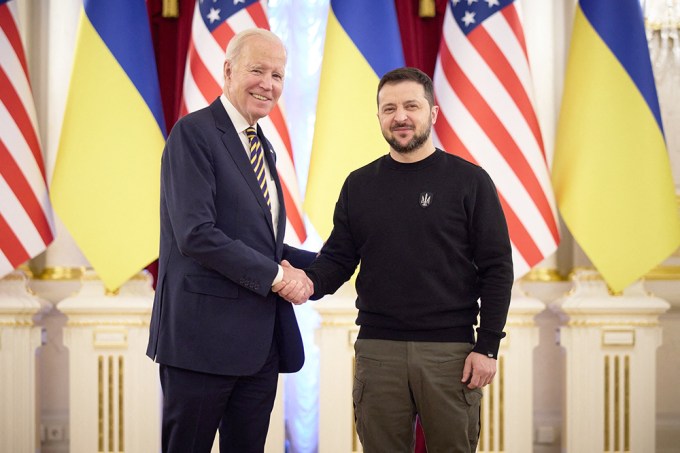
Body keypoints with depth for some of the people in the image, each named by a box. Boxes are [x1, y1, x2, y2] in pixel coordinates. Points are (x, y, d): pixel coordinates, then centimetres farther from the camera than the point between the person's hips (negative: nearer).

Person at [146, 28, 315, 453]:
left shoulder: (263, 147, 17)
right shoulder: (194, 132, -10)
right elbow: (196, 234, -20)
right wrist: (275, 275, -15)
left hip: (261, 340, 8)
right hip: (205, 334, -8)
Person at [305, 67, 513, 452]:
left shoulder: (469, 181, 1)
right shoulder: (359, 185, 10)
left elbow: (497, 268, -1)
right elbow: (338, 258, 11)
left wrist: (487, 347, -7)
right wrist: (310, 282, -12)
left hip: (450, 351, -2)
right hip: (377, 349, 3)